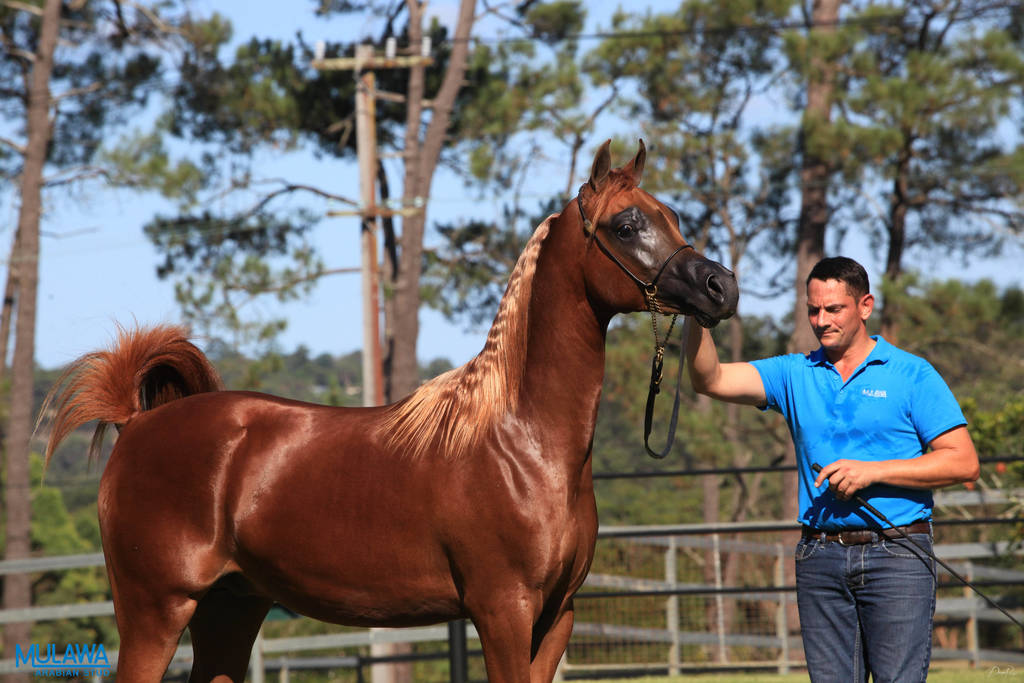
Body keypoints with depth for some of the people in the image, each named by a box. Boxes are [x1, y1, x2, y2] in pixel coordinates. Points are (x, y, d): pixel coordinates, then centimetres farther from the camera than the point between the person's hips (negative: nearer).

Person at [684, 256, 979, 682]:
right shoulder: (794, 375, 13)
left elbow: (963, 463, -4)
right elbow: (711, 380, 2)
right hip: (820, 557, 4)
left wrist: (872, 472, -12)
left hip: (895, 555, -3)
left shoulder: (912, 375, 2)